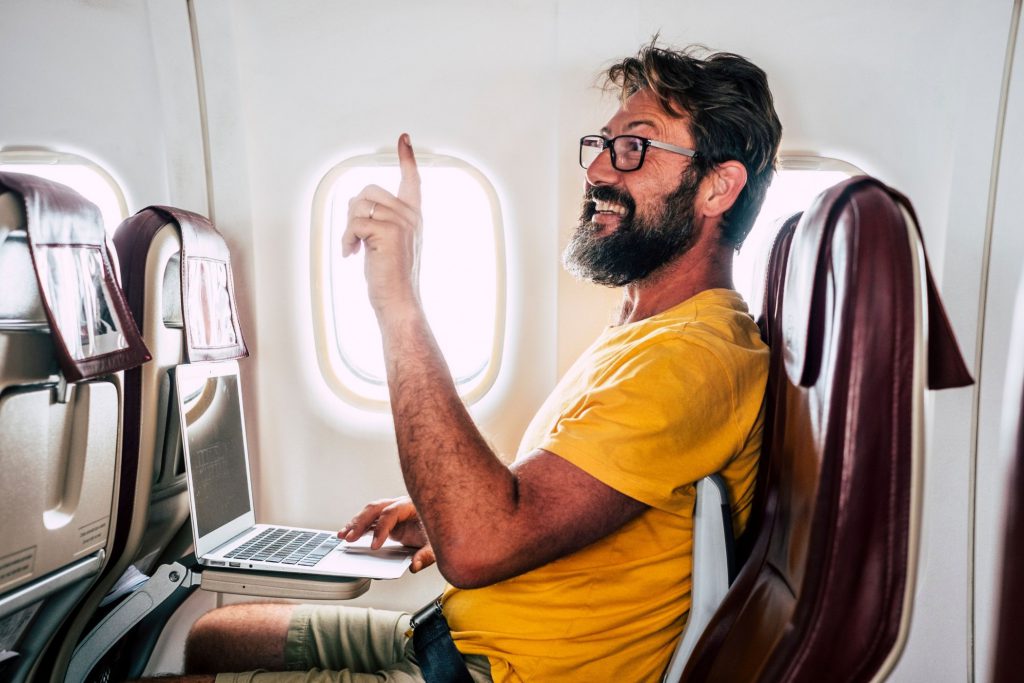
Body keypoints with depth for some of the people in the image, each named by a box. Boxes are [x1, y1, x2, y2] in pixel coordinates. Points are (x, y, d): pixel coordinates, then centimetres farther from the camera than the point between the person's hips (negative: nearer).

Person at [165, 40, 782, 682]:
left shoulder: (694, 358, -24)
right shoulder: (637, 338, 11)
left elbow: (477, 545, -32)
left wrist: (400, 305, -30)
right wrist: (444, 511, 3)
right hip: (459, 630, 9)